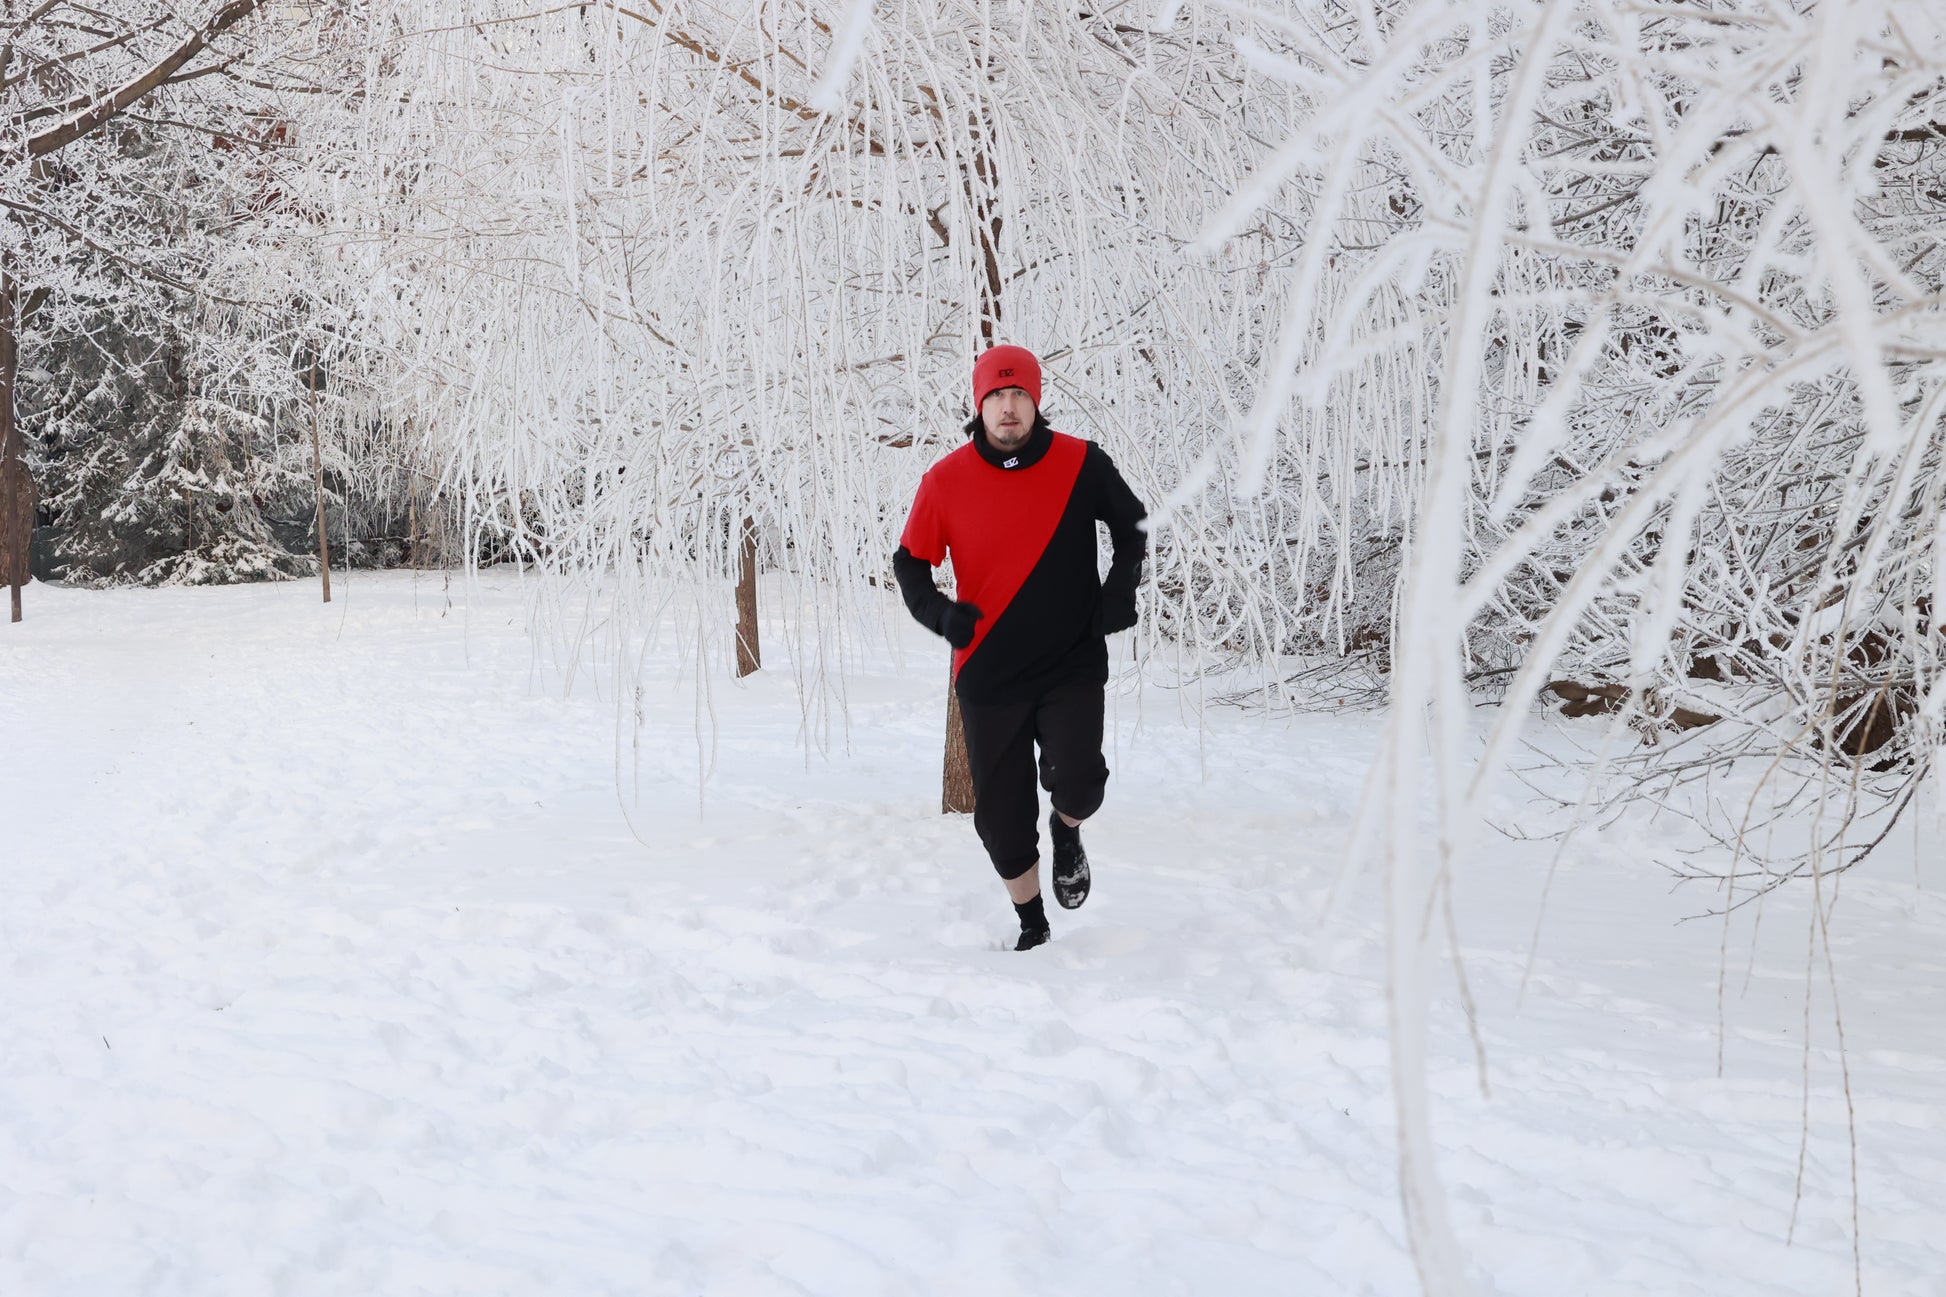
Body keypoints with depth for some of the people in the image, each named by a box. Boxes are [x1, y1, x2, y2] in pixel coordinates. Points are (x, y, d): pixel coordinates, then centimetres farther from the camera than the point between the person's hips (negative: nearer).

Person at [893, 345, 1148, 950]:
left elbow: (1132, 524, 12)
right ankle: (1031, 924, 31)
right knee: (1002, 816, 6)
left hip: (1072, 665, -1)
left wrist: (1119, 589, -2)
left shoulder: (1081, 464, -5)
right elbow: (910, 561, 5)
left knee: (1077, 785, -21)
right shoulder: (945, 480, -5)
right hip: (988, 675, 1)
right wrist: (938, 612, -14)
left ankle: (1066, 834, 17)